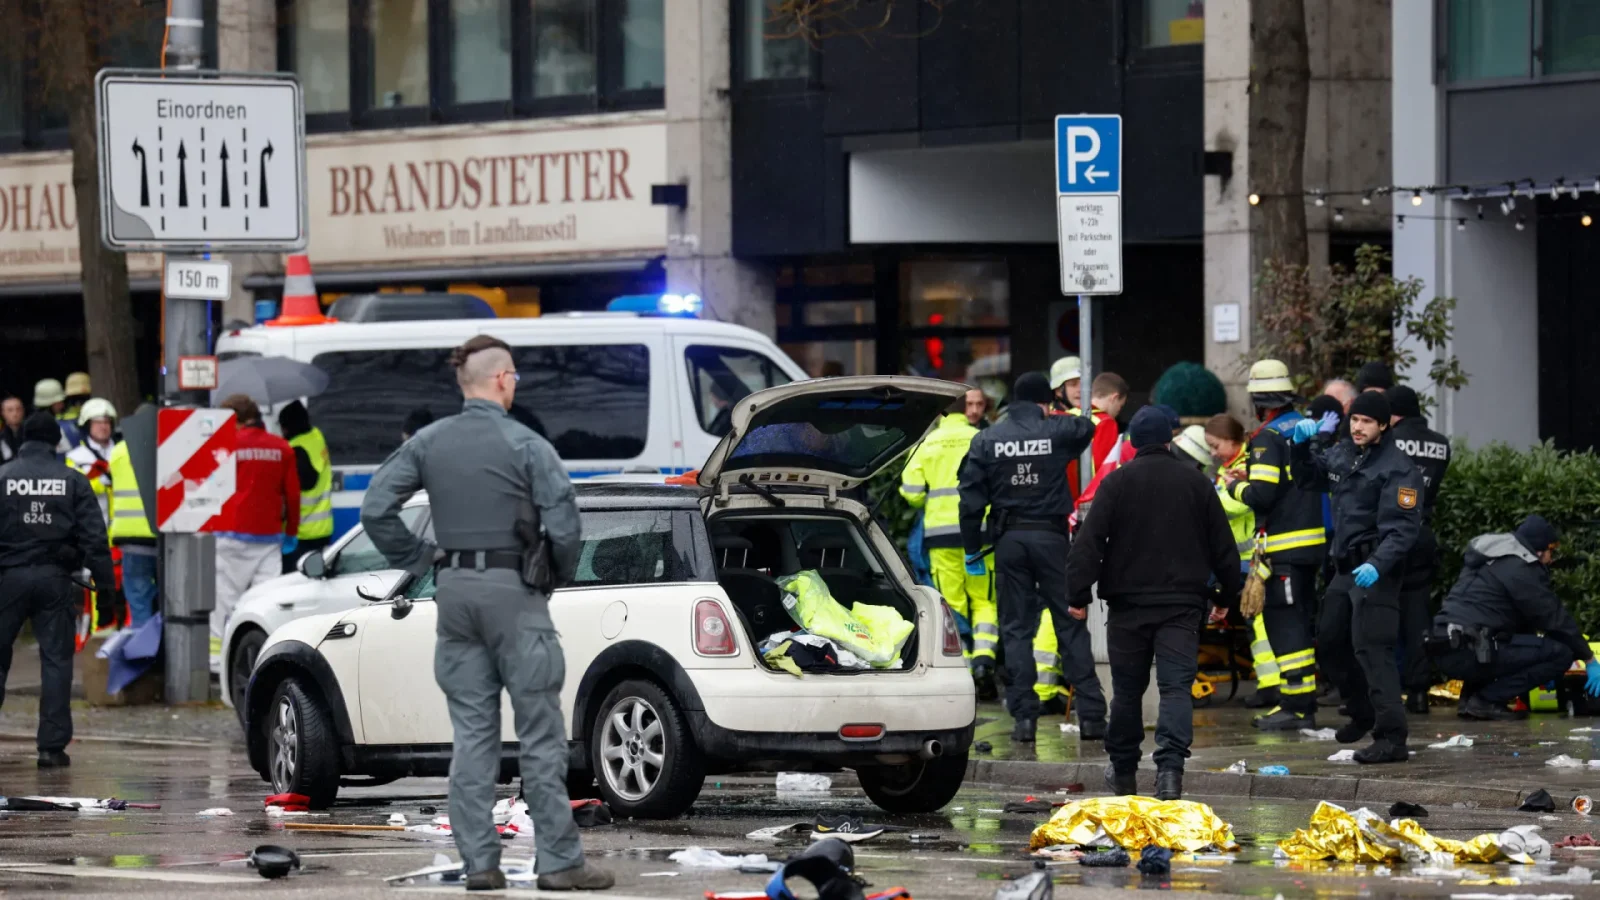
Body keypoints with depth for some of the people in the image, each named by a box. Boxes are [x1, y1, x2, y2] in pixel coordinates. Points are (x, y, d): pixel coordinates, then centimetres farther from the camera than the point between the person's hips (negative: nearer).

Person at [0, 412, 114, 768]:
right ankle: (52, 746, -2)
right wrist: (104, 584, 2)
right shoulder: (73, 481, 2)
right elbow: (94, 537, -1)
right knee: (56, 660, 3)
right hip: (55, 578, 1)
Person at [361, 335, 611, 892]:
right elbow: (562, 526, -14)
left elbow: (376, 509, 1)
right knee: (540, 735, -1)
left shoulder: (428, 443, 4)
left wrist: (419, 561, 9)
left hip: (455, 592, 5)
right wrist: (562, 575, 5)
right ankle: (559, 862, -2)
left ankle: (479, 862, 6)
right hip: (514, 593, -5)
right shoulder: (526, 446, -10)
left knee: (472, 734, 8)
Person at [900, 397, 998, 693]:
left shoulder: (926, 444, 5)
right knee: (984, 599, 8)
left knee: (952, 602, 5)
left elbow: (911, 492, 3)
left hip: (939, 531, 1)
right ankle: (984, 655, -12)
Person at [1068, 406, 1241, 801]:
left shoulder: (1118, 482, -3)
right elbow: (1222, 546, 10)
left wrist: (1079, 594, -5)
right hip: (1183, 605, 0)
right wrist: (1230, 592, 20)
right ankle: (1170, 765, -24)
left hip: (1129, 604, 0)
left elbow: (1089, 541, -8)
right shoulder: (1196, 483, 4)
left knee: (1127, 688, 12)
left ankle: (1122, 770, 25)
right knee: (1176, 686, -5)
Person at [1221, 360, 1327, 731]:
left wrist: (1235, 485, 0)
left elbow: (1261, 495, -20)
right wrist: (1252, 478, 19)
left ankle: (1297, 704, -9)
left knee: (1284, 622, -6)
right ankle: (1303, 700, 20)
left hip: (1286, 546, -8)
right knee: (1297, 620, 16)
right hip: (1314, 541, 8)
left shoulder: (1269, 437, -14)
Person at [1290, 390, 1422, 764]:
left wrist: (1378, 564, -35)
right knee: (1331, 645, 19)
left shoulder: (1397, 468, -14)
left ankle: (1391, 738, -20)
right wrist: (1302, 446, 11)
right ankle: (1363, 714, 38)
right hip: (1345, 568, 9)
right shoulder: (1341, 454, 10)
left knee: (1372, 649, -17)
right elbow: (1308, 479, 29)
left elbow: (1403, 529, -21)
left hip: (1375, 572, -9)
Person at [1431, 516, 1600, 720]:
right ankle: (1486, 700, -10)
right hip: (1469, 654, -10)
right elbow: (1554, 616, -2)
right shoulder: (1521, 569, -4)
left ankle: (1469, 696, 15)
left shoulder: (1489, 560, 25)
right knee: (1561, 653, -9)